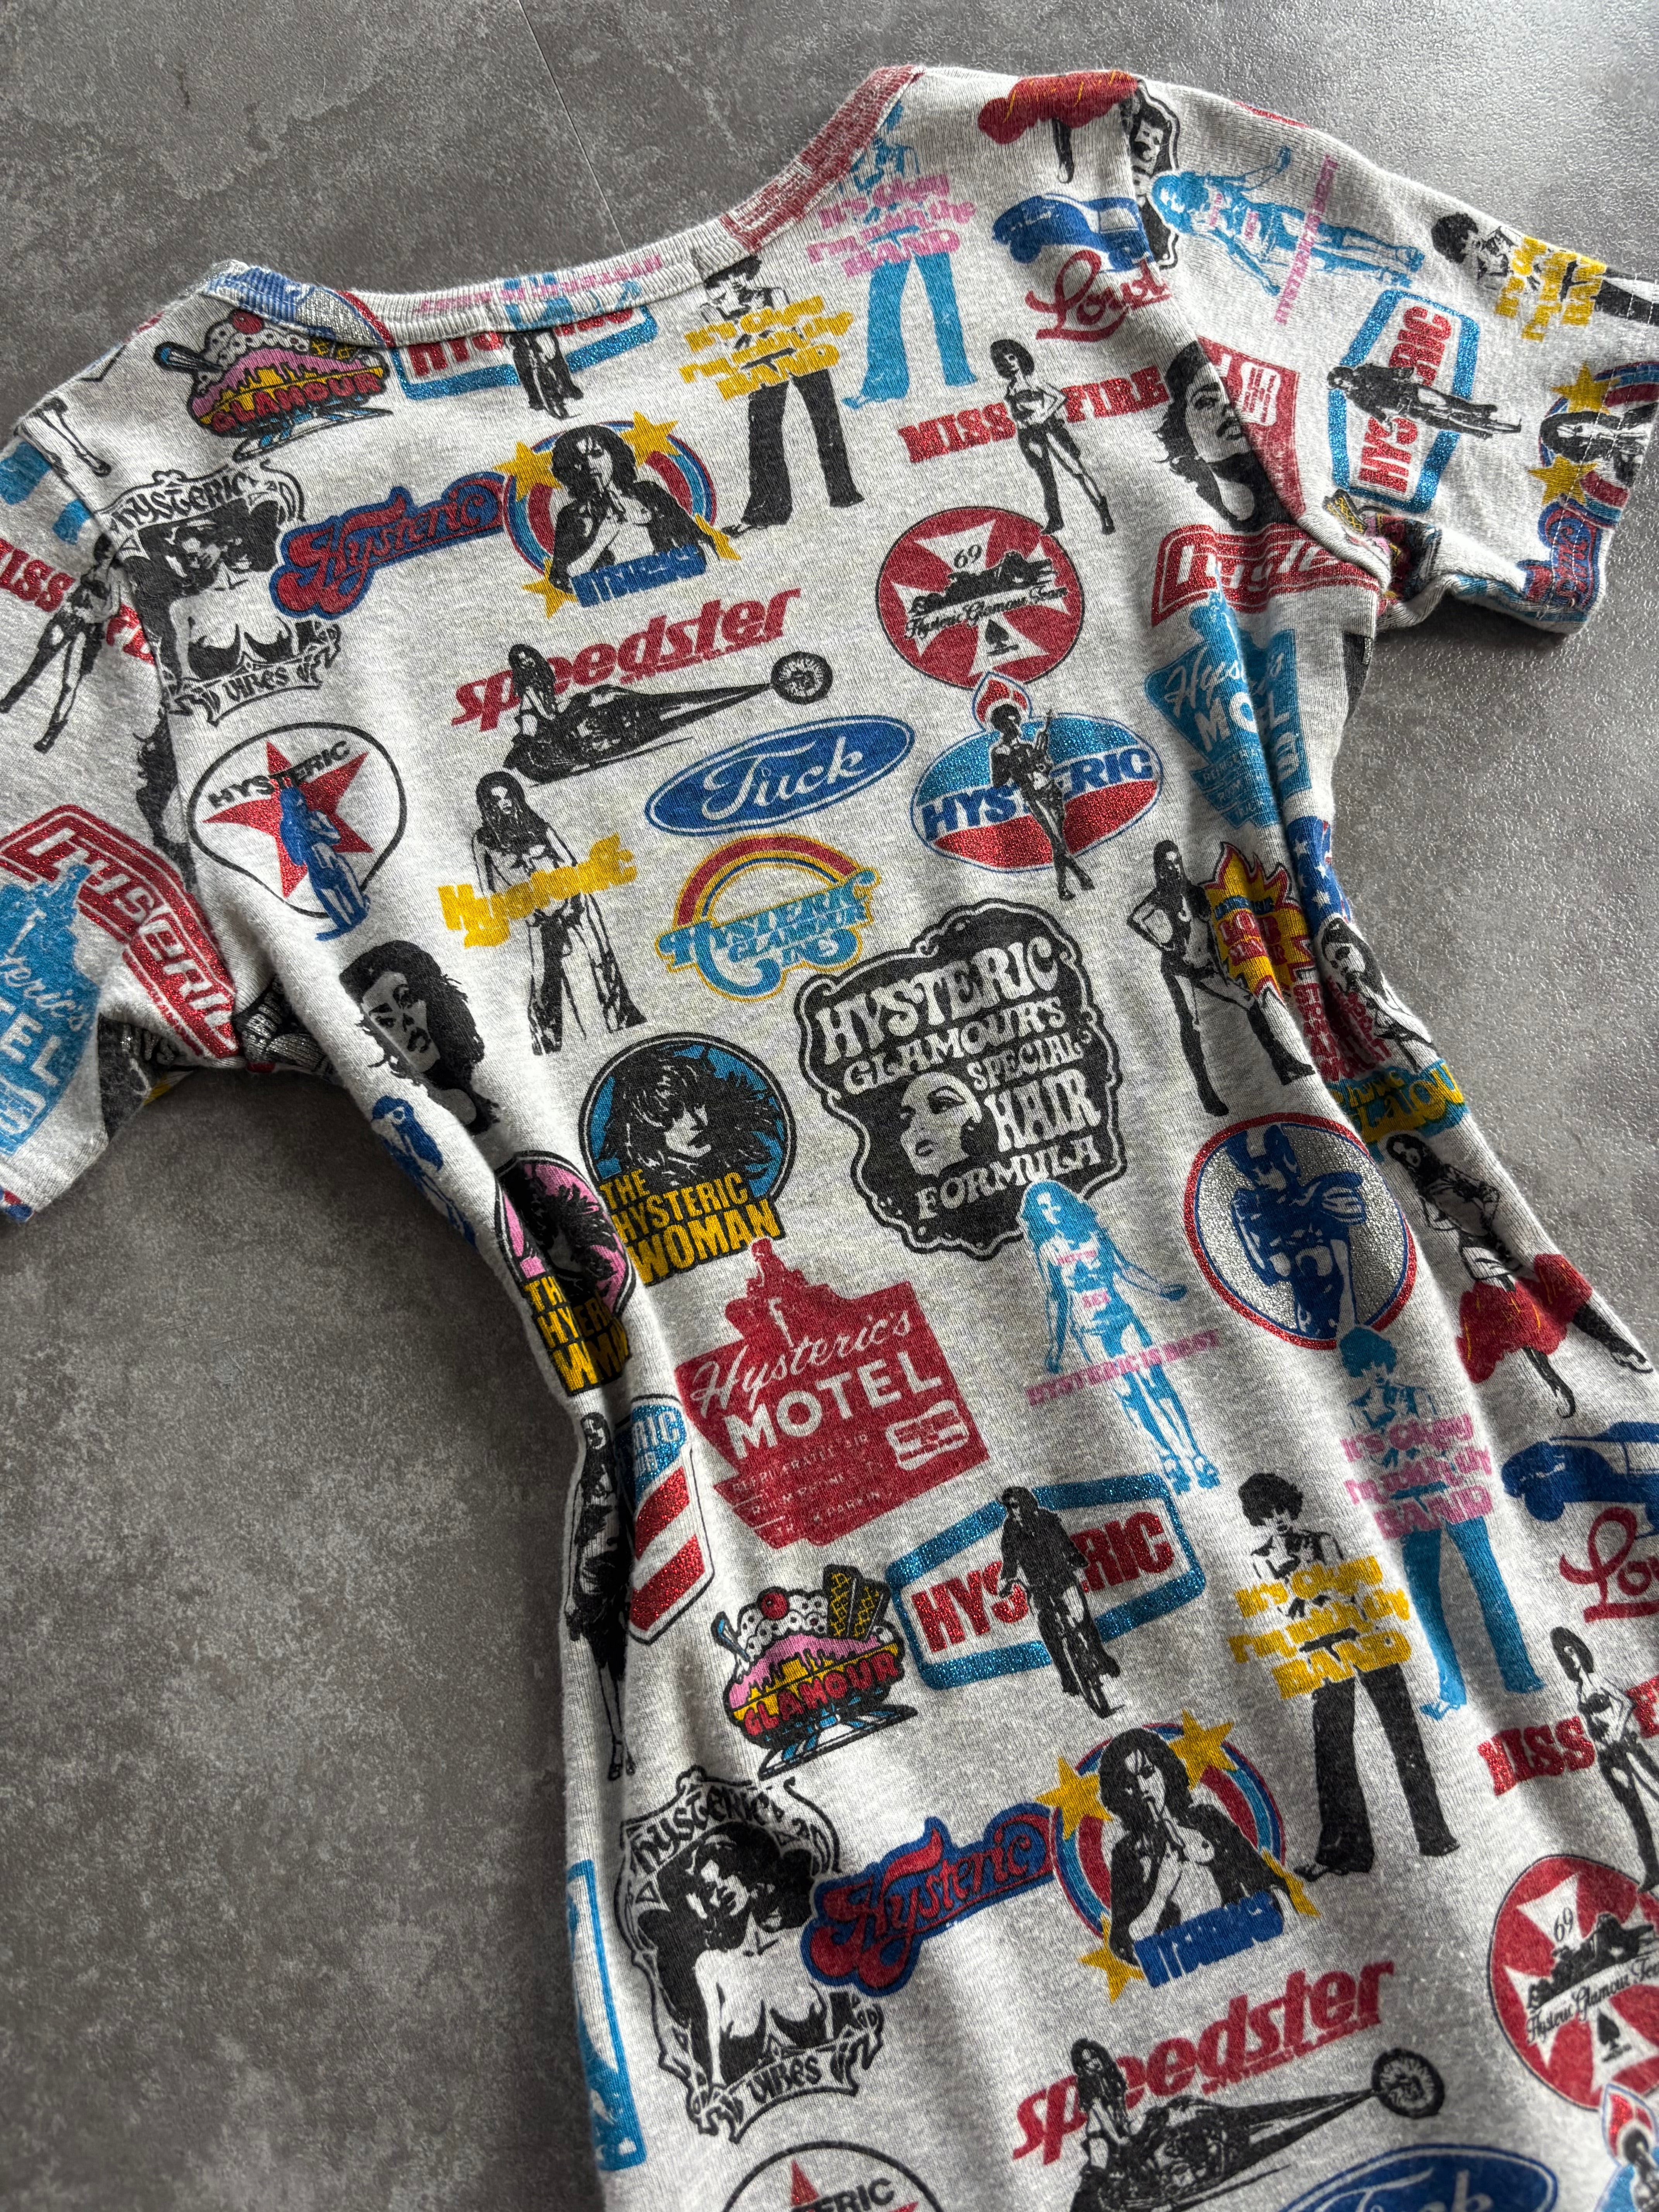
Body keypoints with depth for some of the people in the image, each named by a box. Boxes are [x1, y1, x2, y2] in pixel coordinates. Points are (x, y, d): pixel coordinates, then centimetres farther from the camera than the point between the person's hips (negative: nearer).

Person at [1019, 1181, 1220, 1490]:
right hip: (1090, 1333, -1)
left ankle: (1194, 1457, -4)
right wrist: (1056, 1348, 7)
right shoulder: (1046, 1249, 4)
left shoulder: (1092, 1233, 7)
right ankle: (1171, 1461, 2)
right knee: (1129, 1395, -5)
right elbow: (1056, 1299, 7)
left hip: (1124, 1319, 2)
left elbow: (1124, 1268, 15)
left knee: (1158, 1385, -5)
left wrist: (1162, 1289, 15)